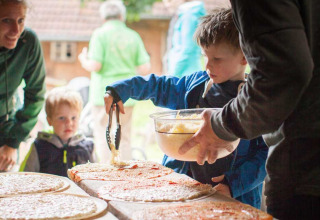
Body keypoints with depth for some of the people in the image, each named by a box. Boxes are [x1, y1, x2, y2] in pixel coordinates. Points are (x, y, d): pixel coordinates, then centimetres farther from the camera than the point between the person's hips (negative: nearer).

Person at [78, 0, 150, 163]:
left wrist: (84, 61, 8)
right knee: (124, 138, 13)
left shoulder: (100, 34, -5)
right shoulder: (133, 36, 5)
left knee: (103, 137, 2)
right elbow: (145, 68, 1)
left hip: (105, 94, -4)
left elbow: (94, 65, -13)